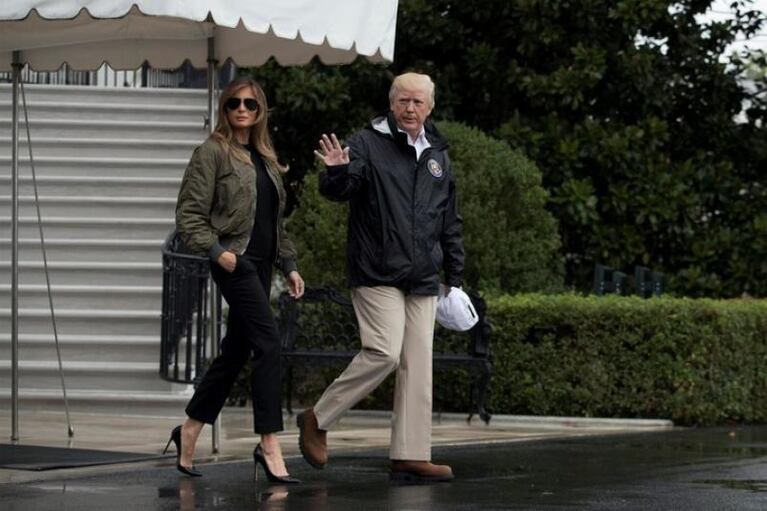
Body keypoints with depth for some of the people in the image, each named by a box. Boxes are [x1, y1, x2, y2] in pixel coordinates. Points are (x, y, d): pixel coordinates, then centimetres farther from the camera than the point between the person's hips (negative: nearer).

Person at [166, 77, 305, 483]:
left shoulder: (264, 158, 18)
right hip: (234, 262, -8)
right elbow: (189, 213, -9)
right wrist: (215, 250, -20)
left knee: (236, 351, 10)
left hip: (260, 264, 8)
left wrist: (289, 265, 17)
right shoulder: (213, 152, -4)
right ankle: (270, 445, -16)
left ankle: (189, 432, 22)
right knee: (268, 342, -16)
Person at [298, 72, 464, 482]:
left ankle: (410, 456, 4)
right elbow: (337, 191, -16)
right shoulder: (368, 145, -3)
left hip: (422, 280, 6)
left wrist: (455, 276, 20)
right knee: (384, 353, -17)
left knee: (418, 365, 2)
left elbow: (450, 223, 22)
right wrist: (338, 172, -39)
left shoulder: (438, 156, 16)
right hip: (377, 275, -6)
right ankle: (317, 420, 0)